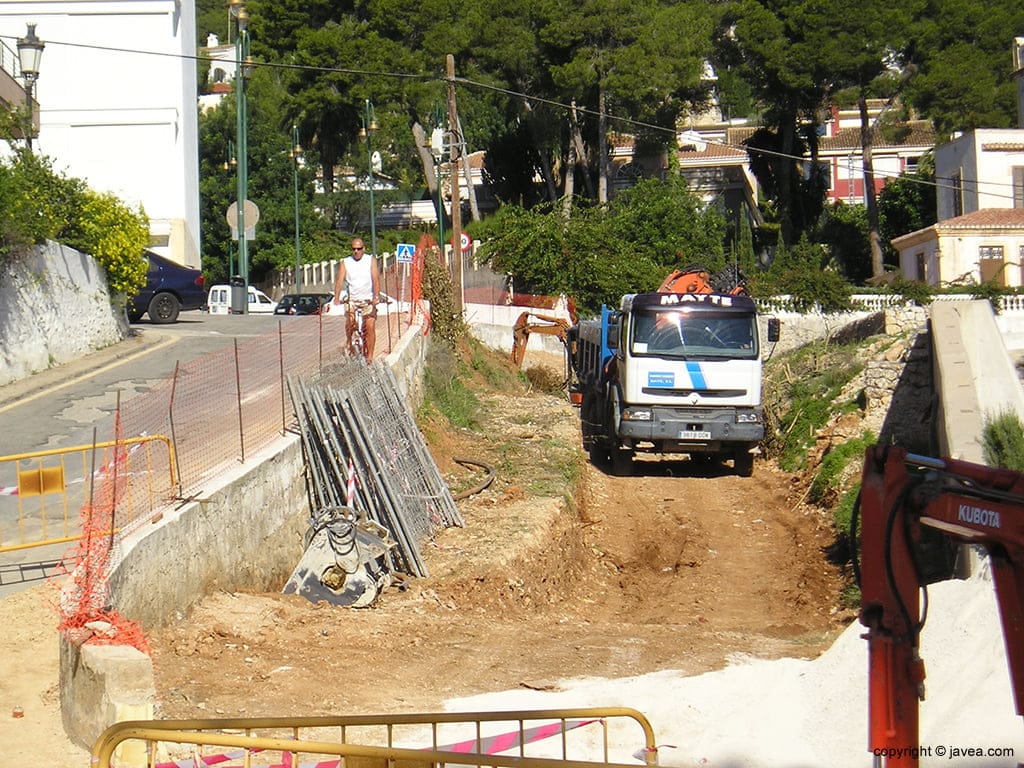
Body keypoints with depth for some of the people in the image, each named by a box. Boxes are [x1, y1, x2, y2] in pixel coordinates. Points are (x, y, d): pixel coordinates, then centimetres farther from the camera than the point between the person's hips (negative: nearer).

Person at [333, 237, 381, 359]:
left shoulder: (371, 260, 3)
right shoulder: (345, 262, 5)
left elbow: (376, 279, -6)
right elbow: (339, 280, -3)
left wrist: (375, 297, -20)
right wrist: (337, 298, -16)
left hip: (368, 299, -1)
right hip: (352, 299, 1)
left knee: (370, 326, -10)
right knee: (350, 320, -21)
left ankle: (369, 356, -4)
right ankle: (349, 342, 7)